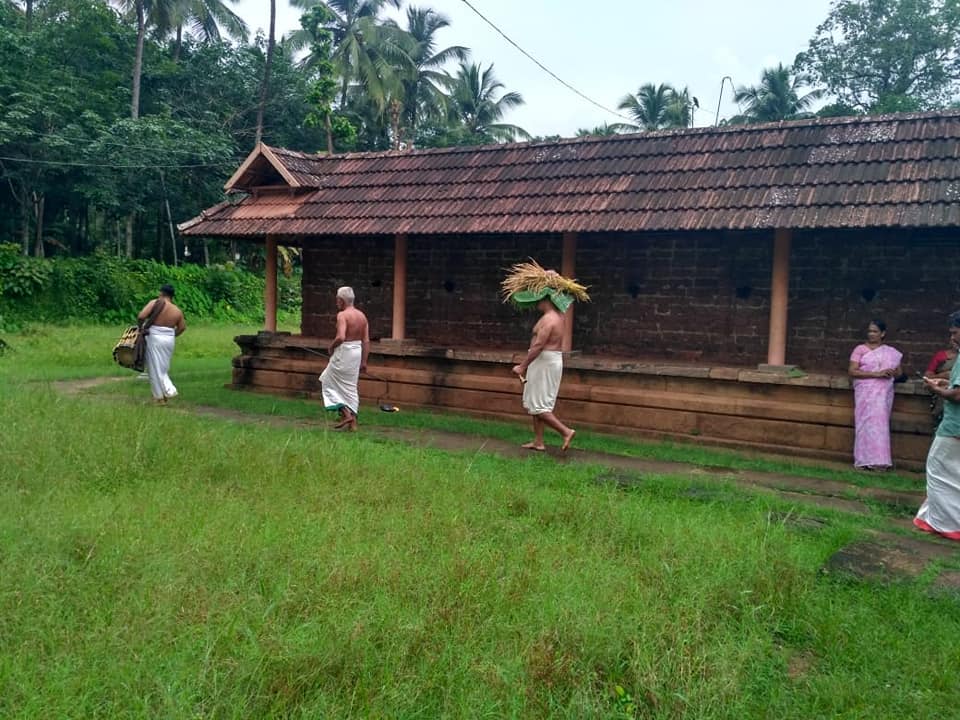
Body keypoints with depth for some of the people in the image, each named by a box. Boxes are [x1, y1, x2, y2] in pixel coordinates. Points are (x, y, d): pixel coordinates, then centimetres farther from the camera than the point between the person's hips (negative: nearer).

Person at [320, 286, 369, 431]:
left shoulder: (342, 315, -15)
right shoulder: (362, 316, 8)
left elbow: (340, 337, -28)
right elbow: (366, 341, 7)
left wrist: (331, 347, -8)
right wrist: (363, 362, 11)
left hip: (344, 351, -7)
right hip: (357, 352, 8)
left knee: (329, 381, 9)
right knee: (350, 386, 15)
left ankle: (346, 414, -1)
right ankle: (353, 422, 16)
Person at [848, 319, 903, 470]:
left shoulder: (892, 352, 12)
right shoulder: (860, 349, 2)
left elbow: (899, 372, 19)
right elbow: (852, 371, -7)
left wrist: (892, 373, -6)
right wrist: (876, 374, -17)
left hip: (883, 393, 3)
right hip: (866, 392, -3)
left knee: (880, 423, 0)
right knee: (866, 423, -7)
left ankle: (877, 460, 3)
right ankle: (865, 459, -5)